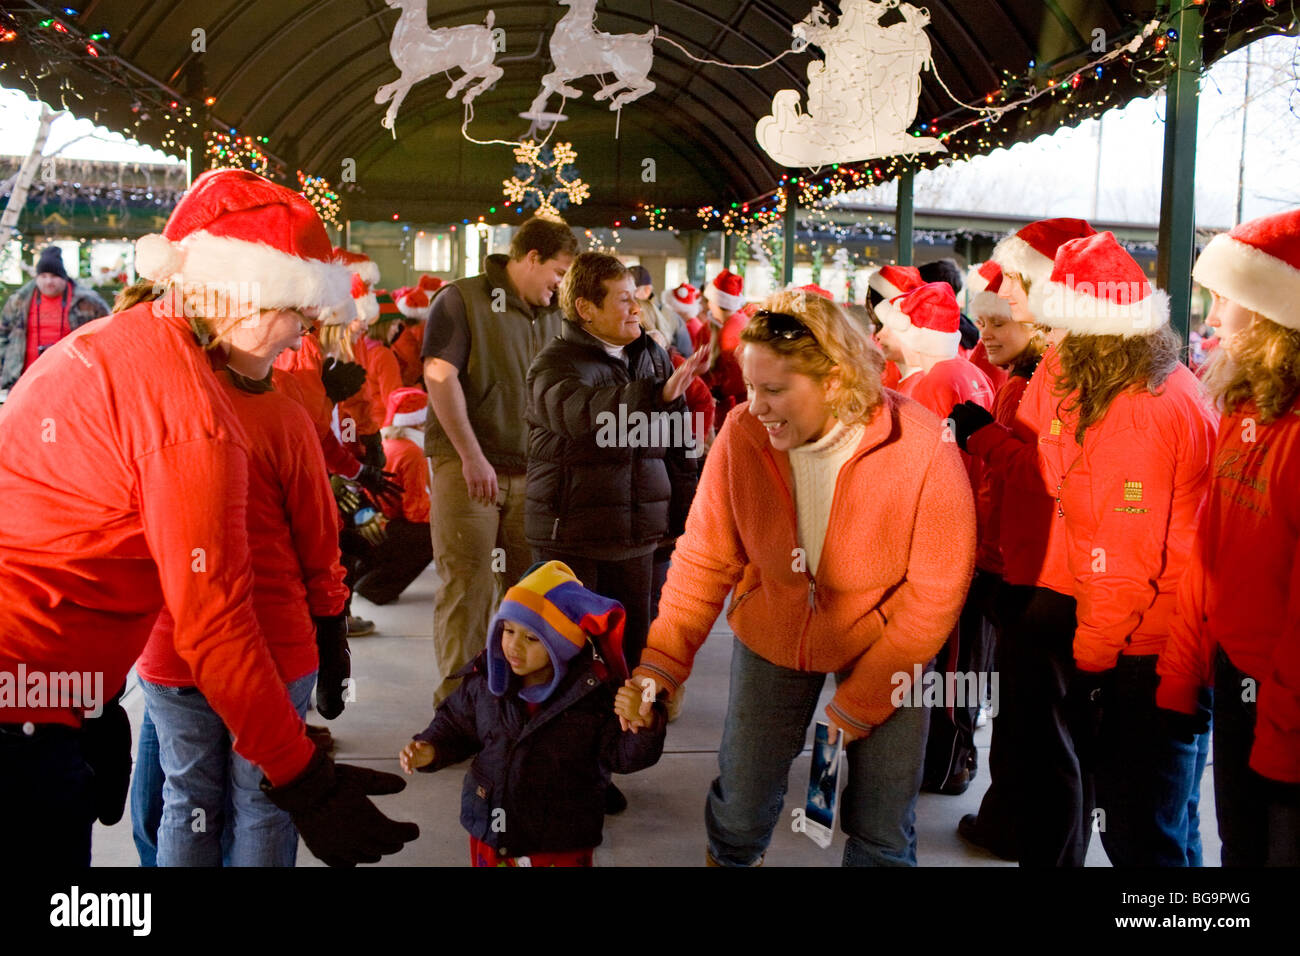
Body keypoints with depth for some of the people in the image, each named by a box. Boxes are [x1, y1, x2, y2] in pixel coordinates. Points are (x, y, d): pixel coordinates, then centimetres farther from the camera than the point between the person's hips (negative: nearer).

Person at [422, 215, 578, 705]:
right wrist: (472, 457, -17)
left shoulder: (551, 315, 15)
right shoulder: (461, 299, -3)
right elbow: (441, 378, -12)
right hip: (466, 466, -5)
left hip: (530, 471, 6)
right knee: (467, 585, -3)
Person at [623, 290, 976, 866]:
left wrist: (861, 701, -14)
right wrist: (661, 661, -20)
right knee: (739, 813, 10)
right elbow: (705, 559, -9)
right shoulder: (742, 436, -19)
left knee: (882, 837, 6)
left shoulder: (924, 449, -26)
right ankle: (729, 858, 44)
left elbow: (935, 593, -17)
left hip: (883, 646, -1)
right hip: (772, 640, 2)